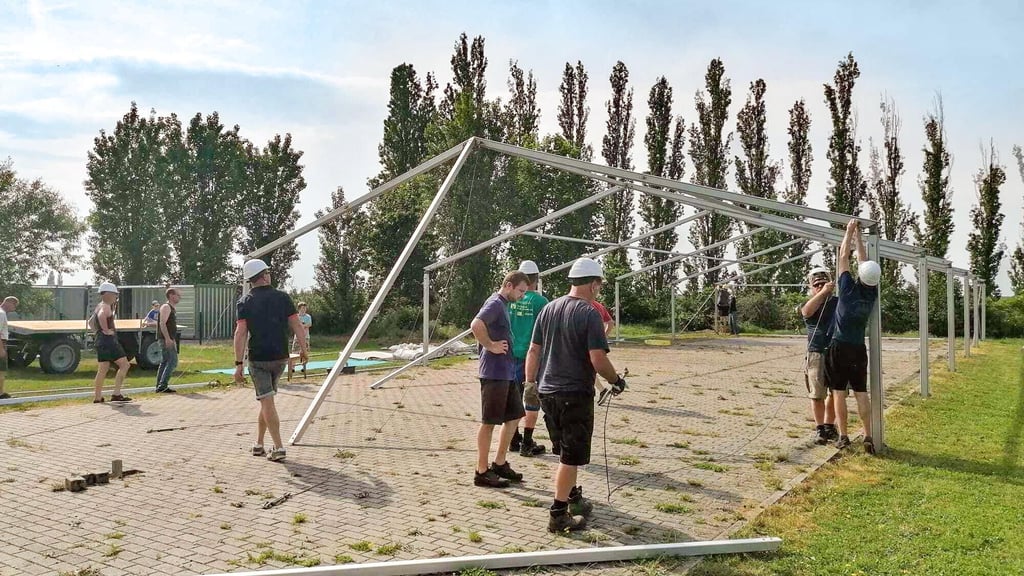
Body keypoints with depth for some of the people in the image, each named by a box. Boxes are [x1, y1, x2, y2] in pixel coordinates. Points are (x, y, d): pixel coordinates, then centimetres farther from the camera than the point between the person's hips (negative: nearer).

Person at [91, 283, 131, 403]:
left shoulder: (99, 306, 21)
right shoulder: (106, 306, -11)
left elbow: (91, 321, 36)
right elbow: (101, 316, -35)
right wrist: (106, 330, -26)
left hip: (101, 341, 10)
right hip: (109, 340, -10)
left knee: (102, 370, 11)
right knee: (124, 365, -6)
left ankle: (97, 397, 12)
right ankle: (116, 394, -9)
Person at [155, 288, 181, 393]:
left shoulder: (172, 308, 19)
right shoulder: (166, 307, -11)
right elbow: (162, 323, -21)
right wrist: (167, 338, -27)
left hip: (169, 339, 10)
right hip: (166, 339, -10)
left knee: (165, 362, 12)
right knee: (172, 361, -13)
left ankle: (160, 386, 16)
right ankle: (162, 386, -13)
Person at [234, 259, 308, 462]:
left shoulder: (245, 301, -4)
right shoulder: (282, 297, 1)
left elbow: (241, 333, -11)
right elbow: (297, 325, -2)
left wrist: (239, 364, -11)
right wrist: (303, 349, 9)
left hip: (258, 358, -3)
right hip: (280, 357, 3)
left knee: (267, 402, -1)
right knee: (266, 399, 18)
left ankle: (278, 448, -7)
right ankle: (259, 444, 25)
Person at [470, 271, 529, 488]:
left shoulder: (504, 305, 16)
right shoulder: (495, 303, -13)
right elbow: (476, 325, -31)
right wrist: (491, 346, -21)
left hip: (507, 372, 10)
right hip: (494, 372, -10)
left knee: (513, 417, 15)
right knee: (488, 422, -2)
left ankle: (499, 464, 25)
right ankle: (482, 472, 6)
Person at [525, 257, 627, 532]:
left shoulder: (549, 308, 7)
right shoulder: (589, 313, -13)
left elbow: (533, 350, 8)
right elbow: (598, 359, -18)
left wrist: (530, 383, 14)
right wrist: (617, 381, -2)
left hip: (547, 392, 7)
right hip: (575, 394, -7)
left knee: (565, 450, 22)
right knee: (571, 455, 2)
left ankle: (573, 498, 37)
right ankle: (558, 515, 5)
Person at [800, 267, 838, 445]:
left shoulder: (838, 302, 11)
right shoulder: (808, 305, 4)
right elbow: (807, 312, -19)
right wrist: (823, 293, -26)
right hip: (817, 355, -2)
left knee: (835, 393, 9)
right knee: (817, 395, -1)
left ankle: (829, 426, 23)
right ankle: (819, 429, 8)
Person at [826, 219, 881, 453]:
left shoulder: (849, 289, -11)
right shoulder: (872, 293, 0)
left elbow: (844, 257, -3)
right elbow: (863, 259, 9)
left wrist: (850, 231, 6)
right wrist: (858, 235, 16)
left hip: (839, 348, -4)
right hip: (859, 349, 4)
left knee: (839, 393, 1)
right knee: (861, 393, 6)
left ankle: (843, 436, 2)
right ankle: (868, 437, 3)